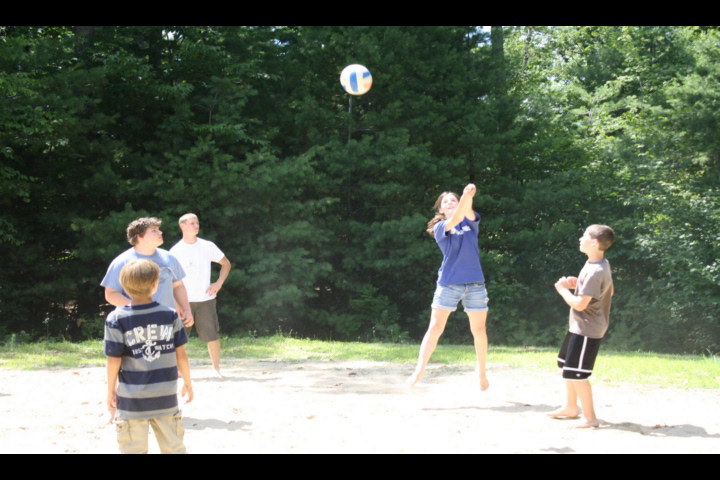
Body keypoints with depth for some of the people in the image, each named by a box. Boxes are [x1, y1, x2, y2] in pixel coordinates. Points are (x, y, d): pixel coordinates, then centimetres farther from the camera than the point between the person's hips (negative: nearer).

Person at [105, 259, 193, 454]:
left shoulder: (116, 319, -9)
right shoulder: (170, 315, -3)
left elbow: (114, 360, -8)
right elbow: (180, 354, 2)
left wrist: (111, 391, 6)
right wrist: (187, 382, 16)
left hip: (132, 400, -2)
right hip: (166, 398, 2)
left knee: (134, 449, 7)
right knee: (173, 447, 14)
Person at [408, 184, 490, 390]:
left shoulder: (470, 222, 9)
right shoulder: (440, 227, 1)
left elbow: (467, 211, -15)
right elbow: (454, 220, -21)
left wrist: (469, 197, -38)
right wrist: (465, 196, -38)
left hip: (475, 283, 2)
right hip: (448, 283, -2)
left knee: (479, 329, 6)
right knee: (435, 328, -6)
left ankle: (481, 370, 25)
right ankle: (420, 369, -1)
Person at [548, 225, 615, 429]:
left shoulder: (595, 272, -26)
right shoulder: (602, 265, 5)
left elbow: (580, 304, -28)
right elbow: (609, 290, 19)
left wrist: (563, 290, -11)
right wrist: (577, 285, 9)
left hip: (587, 330, -11)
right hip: (580, 326, 11)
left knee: (576, 373, -9)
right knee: (566, 364, 23)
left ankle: (590, 418, -2)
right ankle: (571, 408, 36)